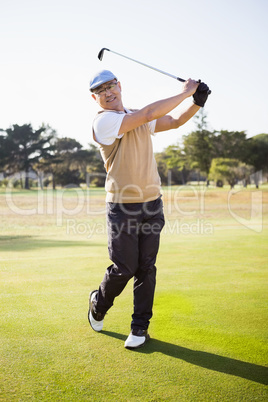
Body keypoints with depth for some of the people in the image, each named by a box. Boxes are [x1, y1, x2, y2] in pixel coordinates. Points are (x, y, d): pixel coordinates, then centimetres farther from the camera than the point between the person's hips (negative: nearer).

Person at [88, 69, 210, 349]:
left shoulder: (140, 119, 12)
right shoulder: (103, 121, -11)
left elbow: (175, 122, 21)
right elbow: (149, 114, -20)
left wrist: (197, 103, 3)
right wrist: (184, 92, -11)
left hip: (152, 204, 5)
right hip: (122, 208, -5)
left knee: (146, 268, 5)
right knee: (124, 268, -2)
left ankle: (140, 327, 16)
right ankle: (98, 304, 28)